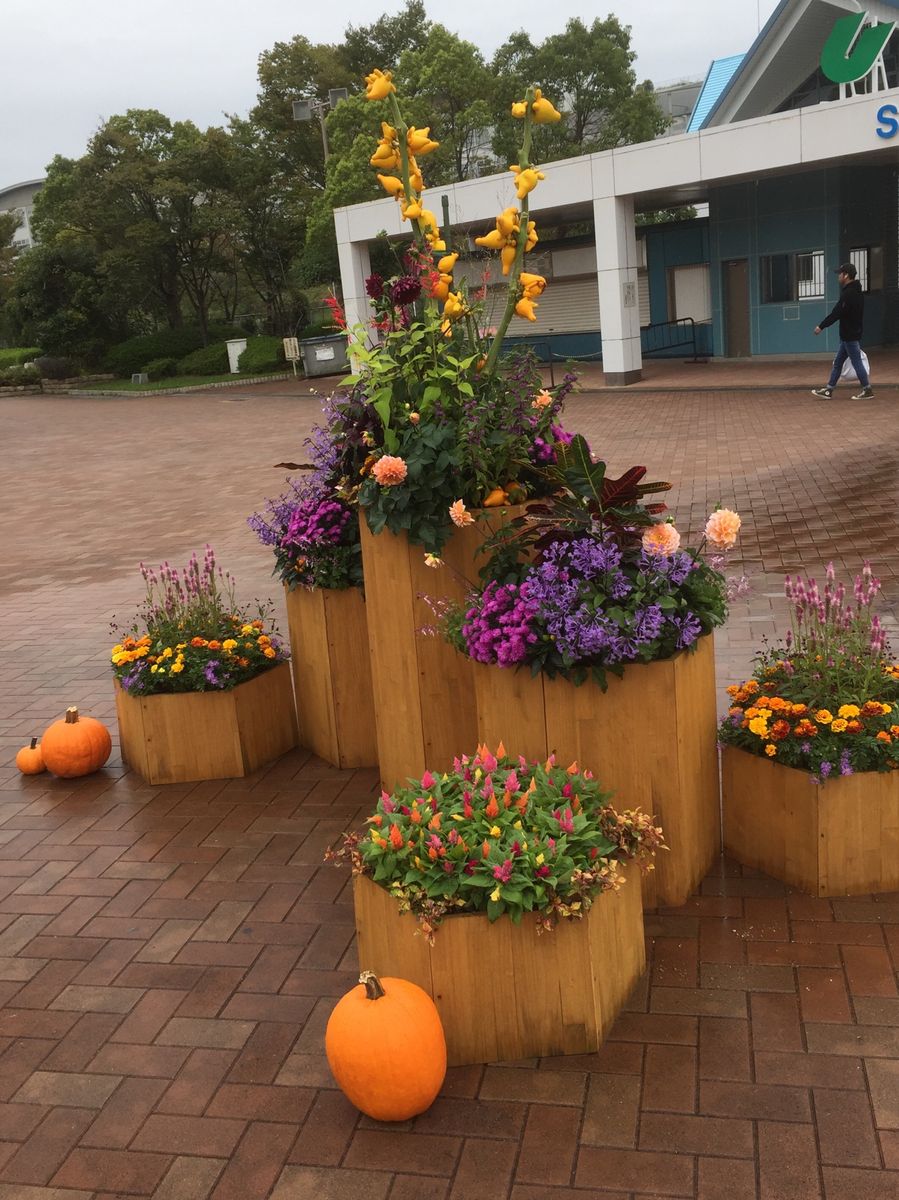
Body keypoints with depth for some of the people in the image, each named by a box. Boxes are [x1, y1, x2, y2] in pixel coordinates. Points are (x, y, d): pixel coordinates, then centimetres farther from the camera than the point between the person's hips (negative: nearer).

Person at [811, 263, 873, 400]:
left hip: (850, 335, -10)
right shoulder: (856, 291, 13)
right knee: (837, 362, 13)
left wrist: (821, 326, -15)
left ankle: (867, 390, 2)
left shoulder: (849, 293, -19)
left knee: (856, 361, -3)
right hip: (848, 334, 10)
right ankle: (829, 390, 17)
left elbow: (836, 313, -22)